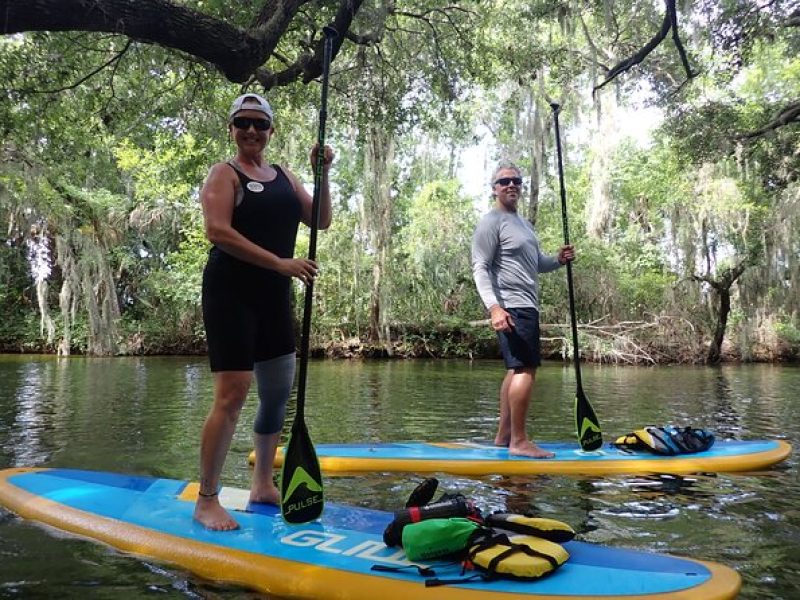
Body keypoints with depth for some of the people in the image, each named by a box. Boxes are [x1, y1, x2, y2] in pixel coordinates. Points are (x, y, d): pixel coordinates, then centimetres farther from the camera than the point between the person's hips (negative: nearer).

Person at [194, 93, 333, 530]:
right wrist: (281, 263, -23)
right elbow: (218, 232, -17)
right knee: (232, 395, -12)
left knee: (278, 391, 11)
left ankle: (263, 485, 26)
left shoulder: (283, 177, 17)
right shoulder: (225, 174, -2)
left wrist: (322, 174, 0)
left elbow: (320, 221, 13)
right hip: (231, 292, -7)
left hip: (275, 296, 7)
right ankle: (206, 501, 0)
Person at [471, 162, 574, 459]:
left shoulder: (524, 224, 22)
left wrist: (558, 259, 7)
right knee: (525, 369, -12)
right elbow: (480, 269, -14)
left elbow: (536, 264, 28)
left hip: (527, 307, 10)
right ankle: (519, 441, -7)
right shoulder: (491, 223, -6)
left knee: (516, 370, 11)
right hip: (511, 308, -10)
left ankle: (503, 436, 18)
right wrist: (494, 307, -26)